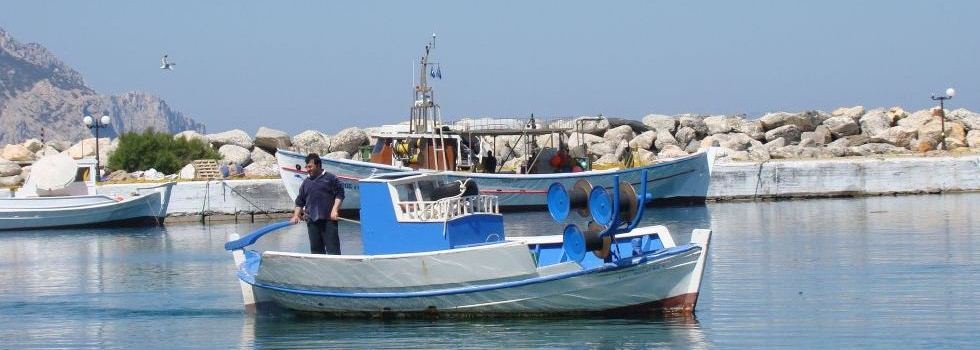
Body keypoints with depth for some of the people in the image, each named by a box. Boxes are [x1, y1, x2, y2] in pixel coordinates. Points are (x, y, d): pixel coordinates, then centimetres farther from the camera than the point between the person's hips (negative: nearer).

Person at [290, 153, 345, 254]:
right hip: (312, 220, 5)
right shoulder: (306, 183, 19)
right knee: (316, 248, 5)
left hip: (328, 219, -5)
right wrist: (296, 215, 8)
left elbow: (339, 195, -2)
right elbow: (300, 201, 21)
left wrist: (335, 210, -13)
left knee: (332, 248, -8)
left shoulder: (330, 178, 4)